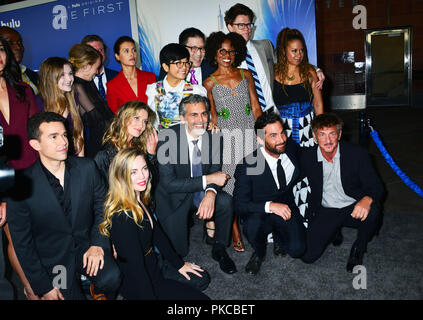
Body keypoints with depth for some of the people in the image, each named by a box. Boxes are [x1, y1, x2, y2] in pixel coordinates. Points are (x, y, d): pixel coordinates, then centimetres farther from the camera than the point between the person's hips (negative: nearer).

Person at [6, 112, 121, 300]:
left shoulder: (87, 167, -5)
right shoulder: (21, 187, -14)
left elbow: (102, 206, 6)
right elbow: (22, 243, -6)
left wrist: (98, 244, -9)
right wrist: (44, 287, -6)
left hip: (87, 245, 2)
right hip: (52, 259, -1)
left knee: (111, 279, -24)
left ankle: (97, 291, 11)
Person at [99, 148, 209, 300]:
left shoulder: (142, 199, -3)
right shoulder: (122, 216, -30)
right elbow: (136, 267, -26)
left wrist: (179, 264, 13)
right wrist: (150, 296, -21)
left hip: (151, 263, 8)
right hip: (137, 284, -8)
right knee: (201, 297, -5)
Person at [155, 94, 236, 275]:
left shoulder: (214, 137, -9)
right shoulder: (168, 138, -20)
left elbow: (216, 172, -6)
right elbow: (168, 183, -23)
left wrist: (211, 193, -30)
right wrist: (207, 180, -26)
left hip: (201, 195, 3)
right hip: (175, 199, -3)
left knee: (226, 201, -27)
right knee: (178, 251, -10)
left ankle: (219, 250, -2)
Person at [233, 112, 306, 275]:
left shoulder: (292, 148, -11)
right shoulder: (247, 165, -24)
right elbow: (240, 204, -23)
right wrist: (270, 206, -37)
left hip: (287, 206, 3)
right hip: (259, 213, -3)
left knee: (297, 250, -17)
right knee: (253, 225, -36)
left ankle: (278, 236, 20)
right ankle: (259, 253, 0)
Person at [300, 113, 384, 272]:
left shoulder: (357, 154, -14)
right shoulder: (307, 157, -8)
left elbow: (376, 186, -14)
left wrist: (367, 199, -37)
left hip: (354, 208, -1)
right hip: (325, 211, 2)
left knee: (372, 211, -37)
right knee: (308, 255, -14)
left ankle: (358, 249, -3)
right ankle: (335, 230, 19)